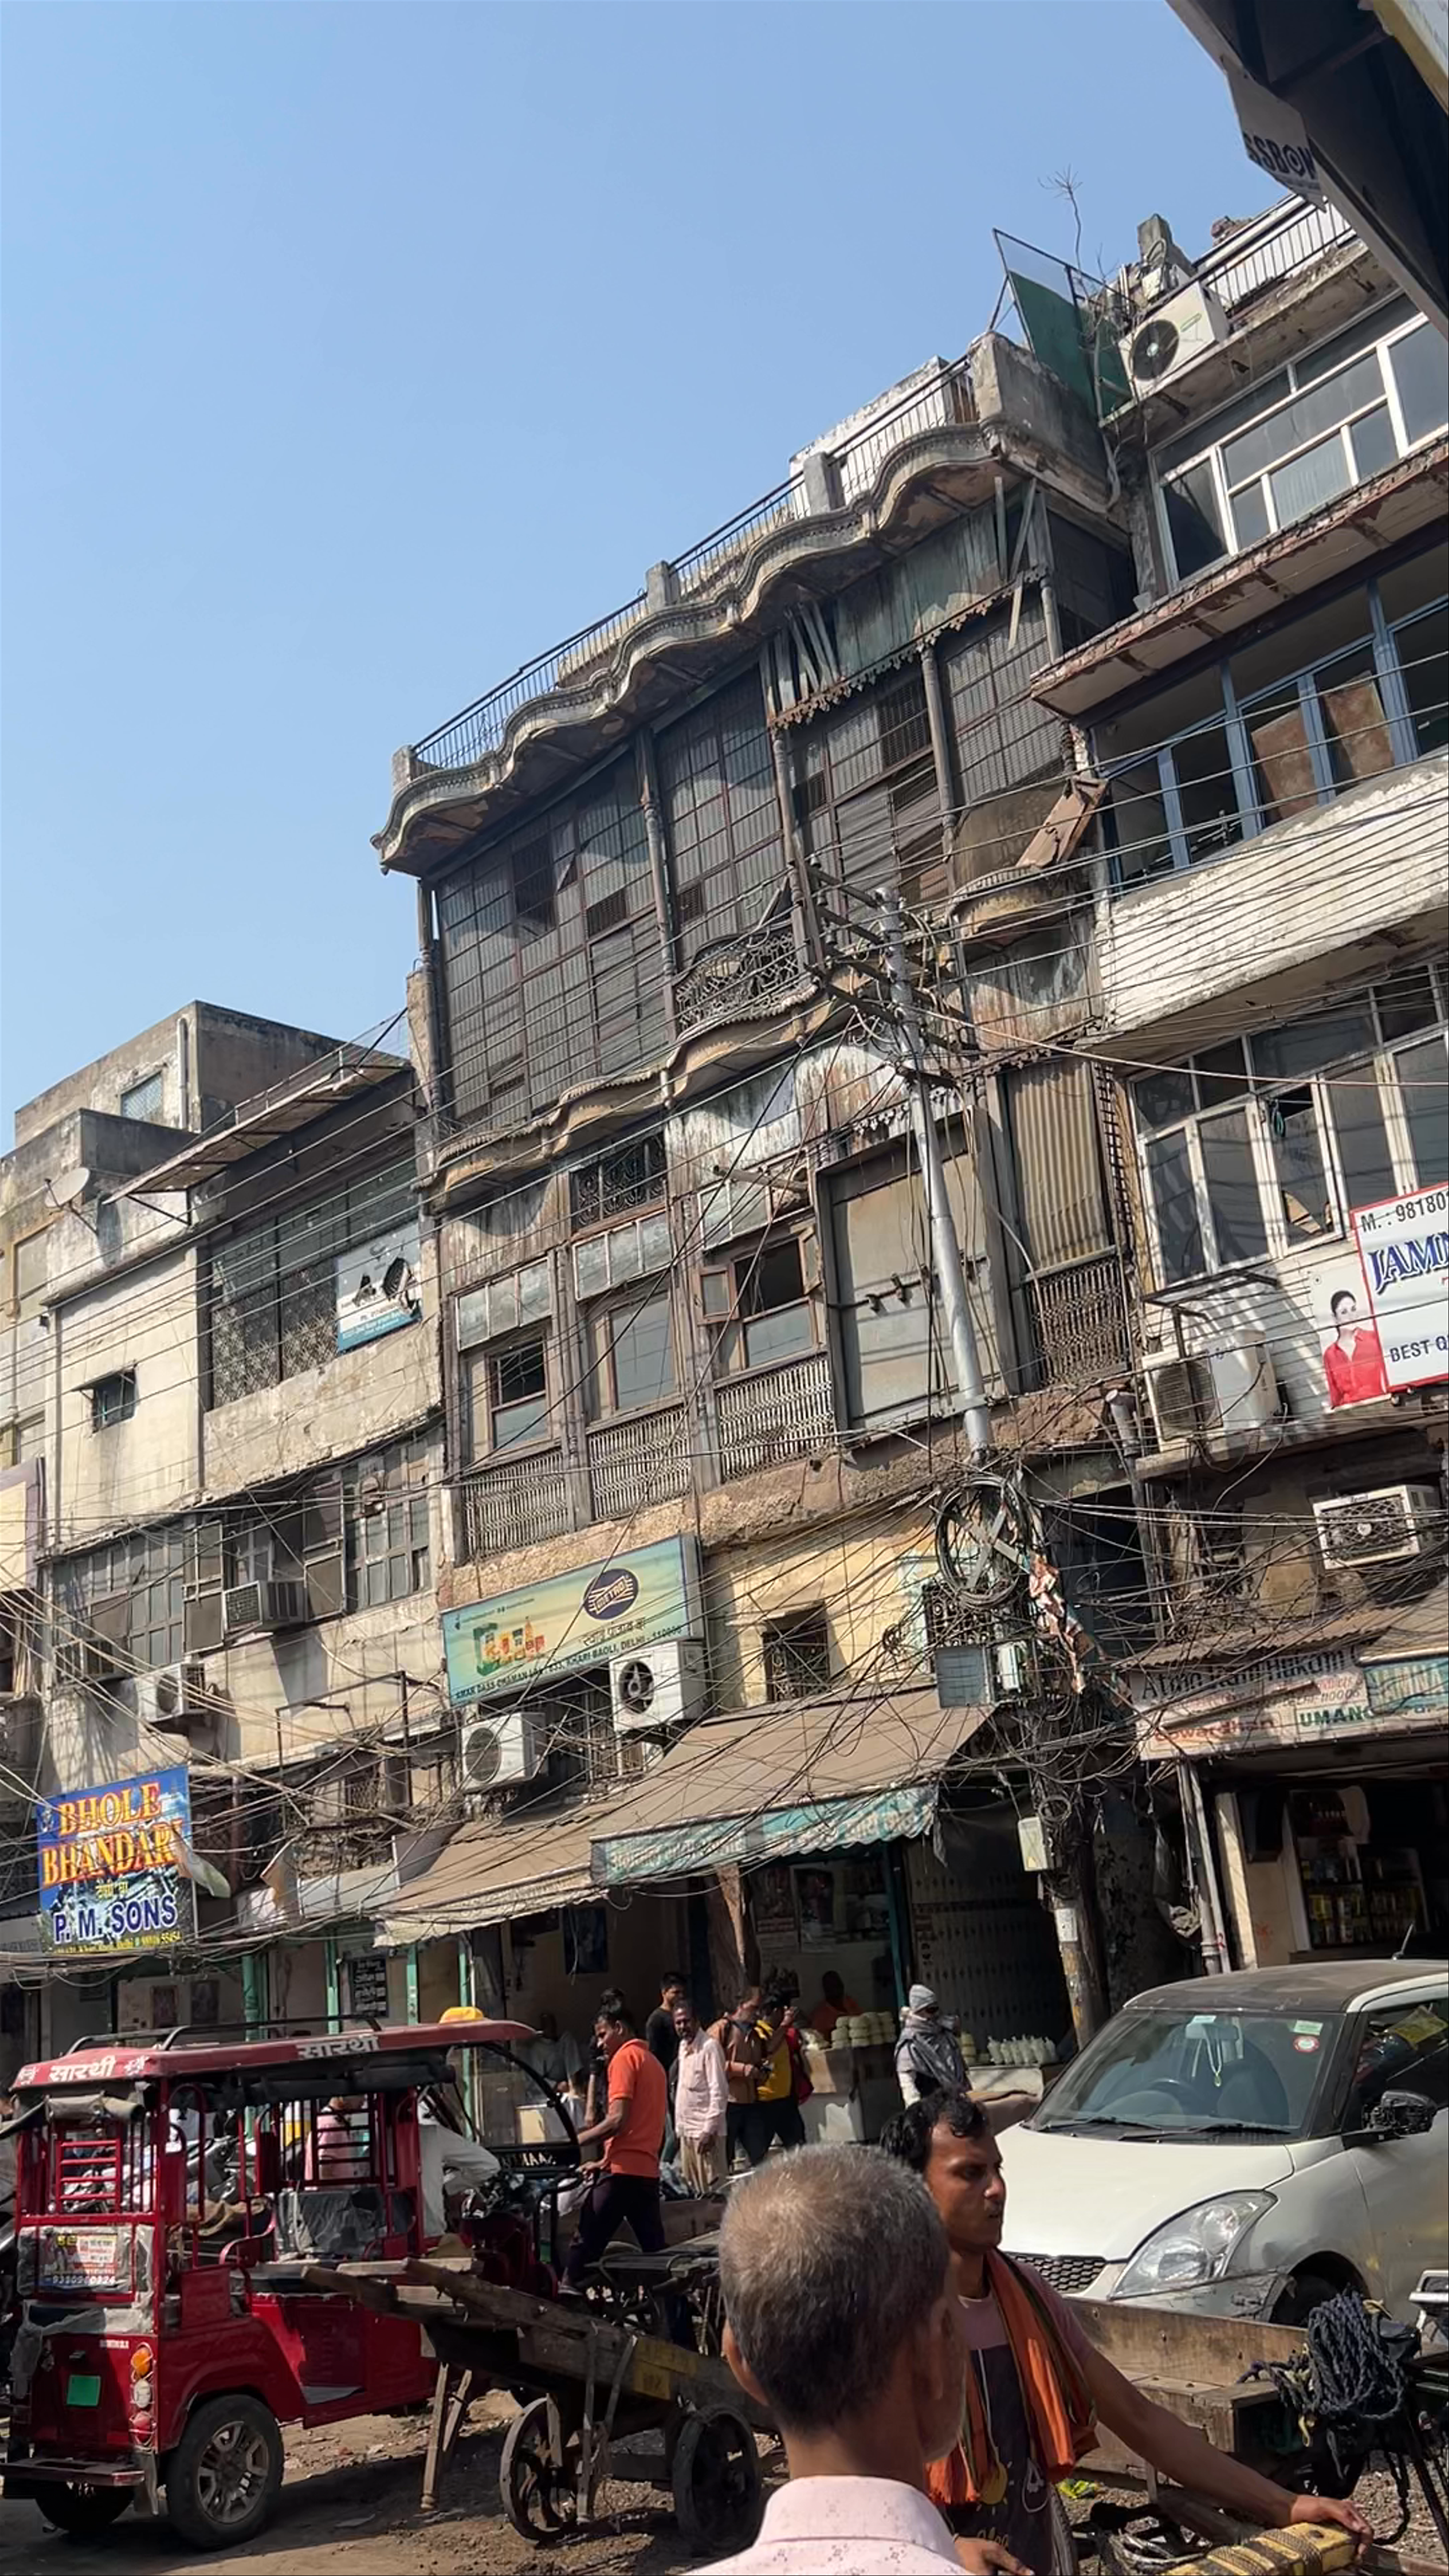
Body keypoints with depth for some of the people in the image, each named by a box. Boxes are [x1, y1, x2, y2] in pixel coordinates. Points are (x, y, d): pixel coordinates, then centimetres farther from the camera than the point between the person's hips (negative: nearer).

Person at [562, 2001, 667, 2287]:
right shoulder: (653, 2062, 21)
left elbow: (618, 2120, -16)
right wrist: (605, 2162, 22)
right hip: (648, 2170, 8)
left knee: (586, 2242, -3)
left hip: (623, 2170, -8)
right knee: (654, 2248, 8)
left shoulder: (625, 2057, -6)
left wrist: (574, 2143, -10)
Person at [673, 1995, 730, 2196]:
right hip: (686, 2129, 8)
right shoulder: (683, 2046, 11)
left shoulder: (709, 2046, -14)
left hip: (705, 2129, -8)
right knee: (691, 2185, 13)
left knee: (711, 2187, -5)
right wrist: (679, 2124, 14)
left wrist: (710, 2130, -20)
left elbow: (719, 2092, -17)